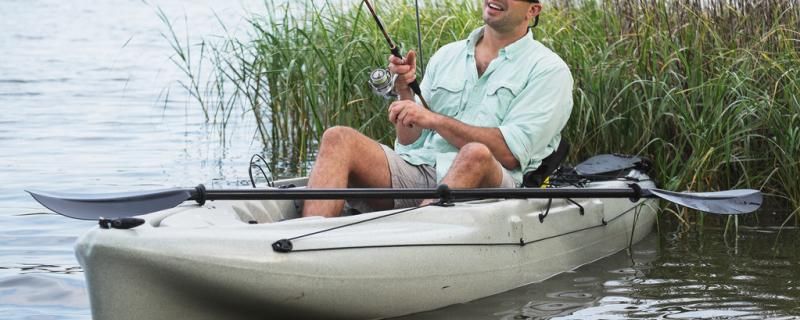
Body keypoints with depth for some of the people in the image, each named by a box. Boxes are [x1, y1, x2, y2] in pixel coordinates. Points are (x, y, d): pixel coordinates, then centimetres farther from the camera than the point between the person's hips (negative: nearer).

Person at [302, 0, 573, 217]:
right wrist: (405, 92, 1)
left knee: (476, 154, -39)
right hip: (418, 169, 5)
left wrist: (433, 119, -11)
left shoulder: (548, 70, 6)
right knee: (339, 139, -18)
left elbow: (511, 153, -8)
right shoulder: (447, 56, 22)